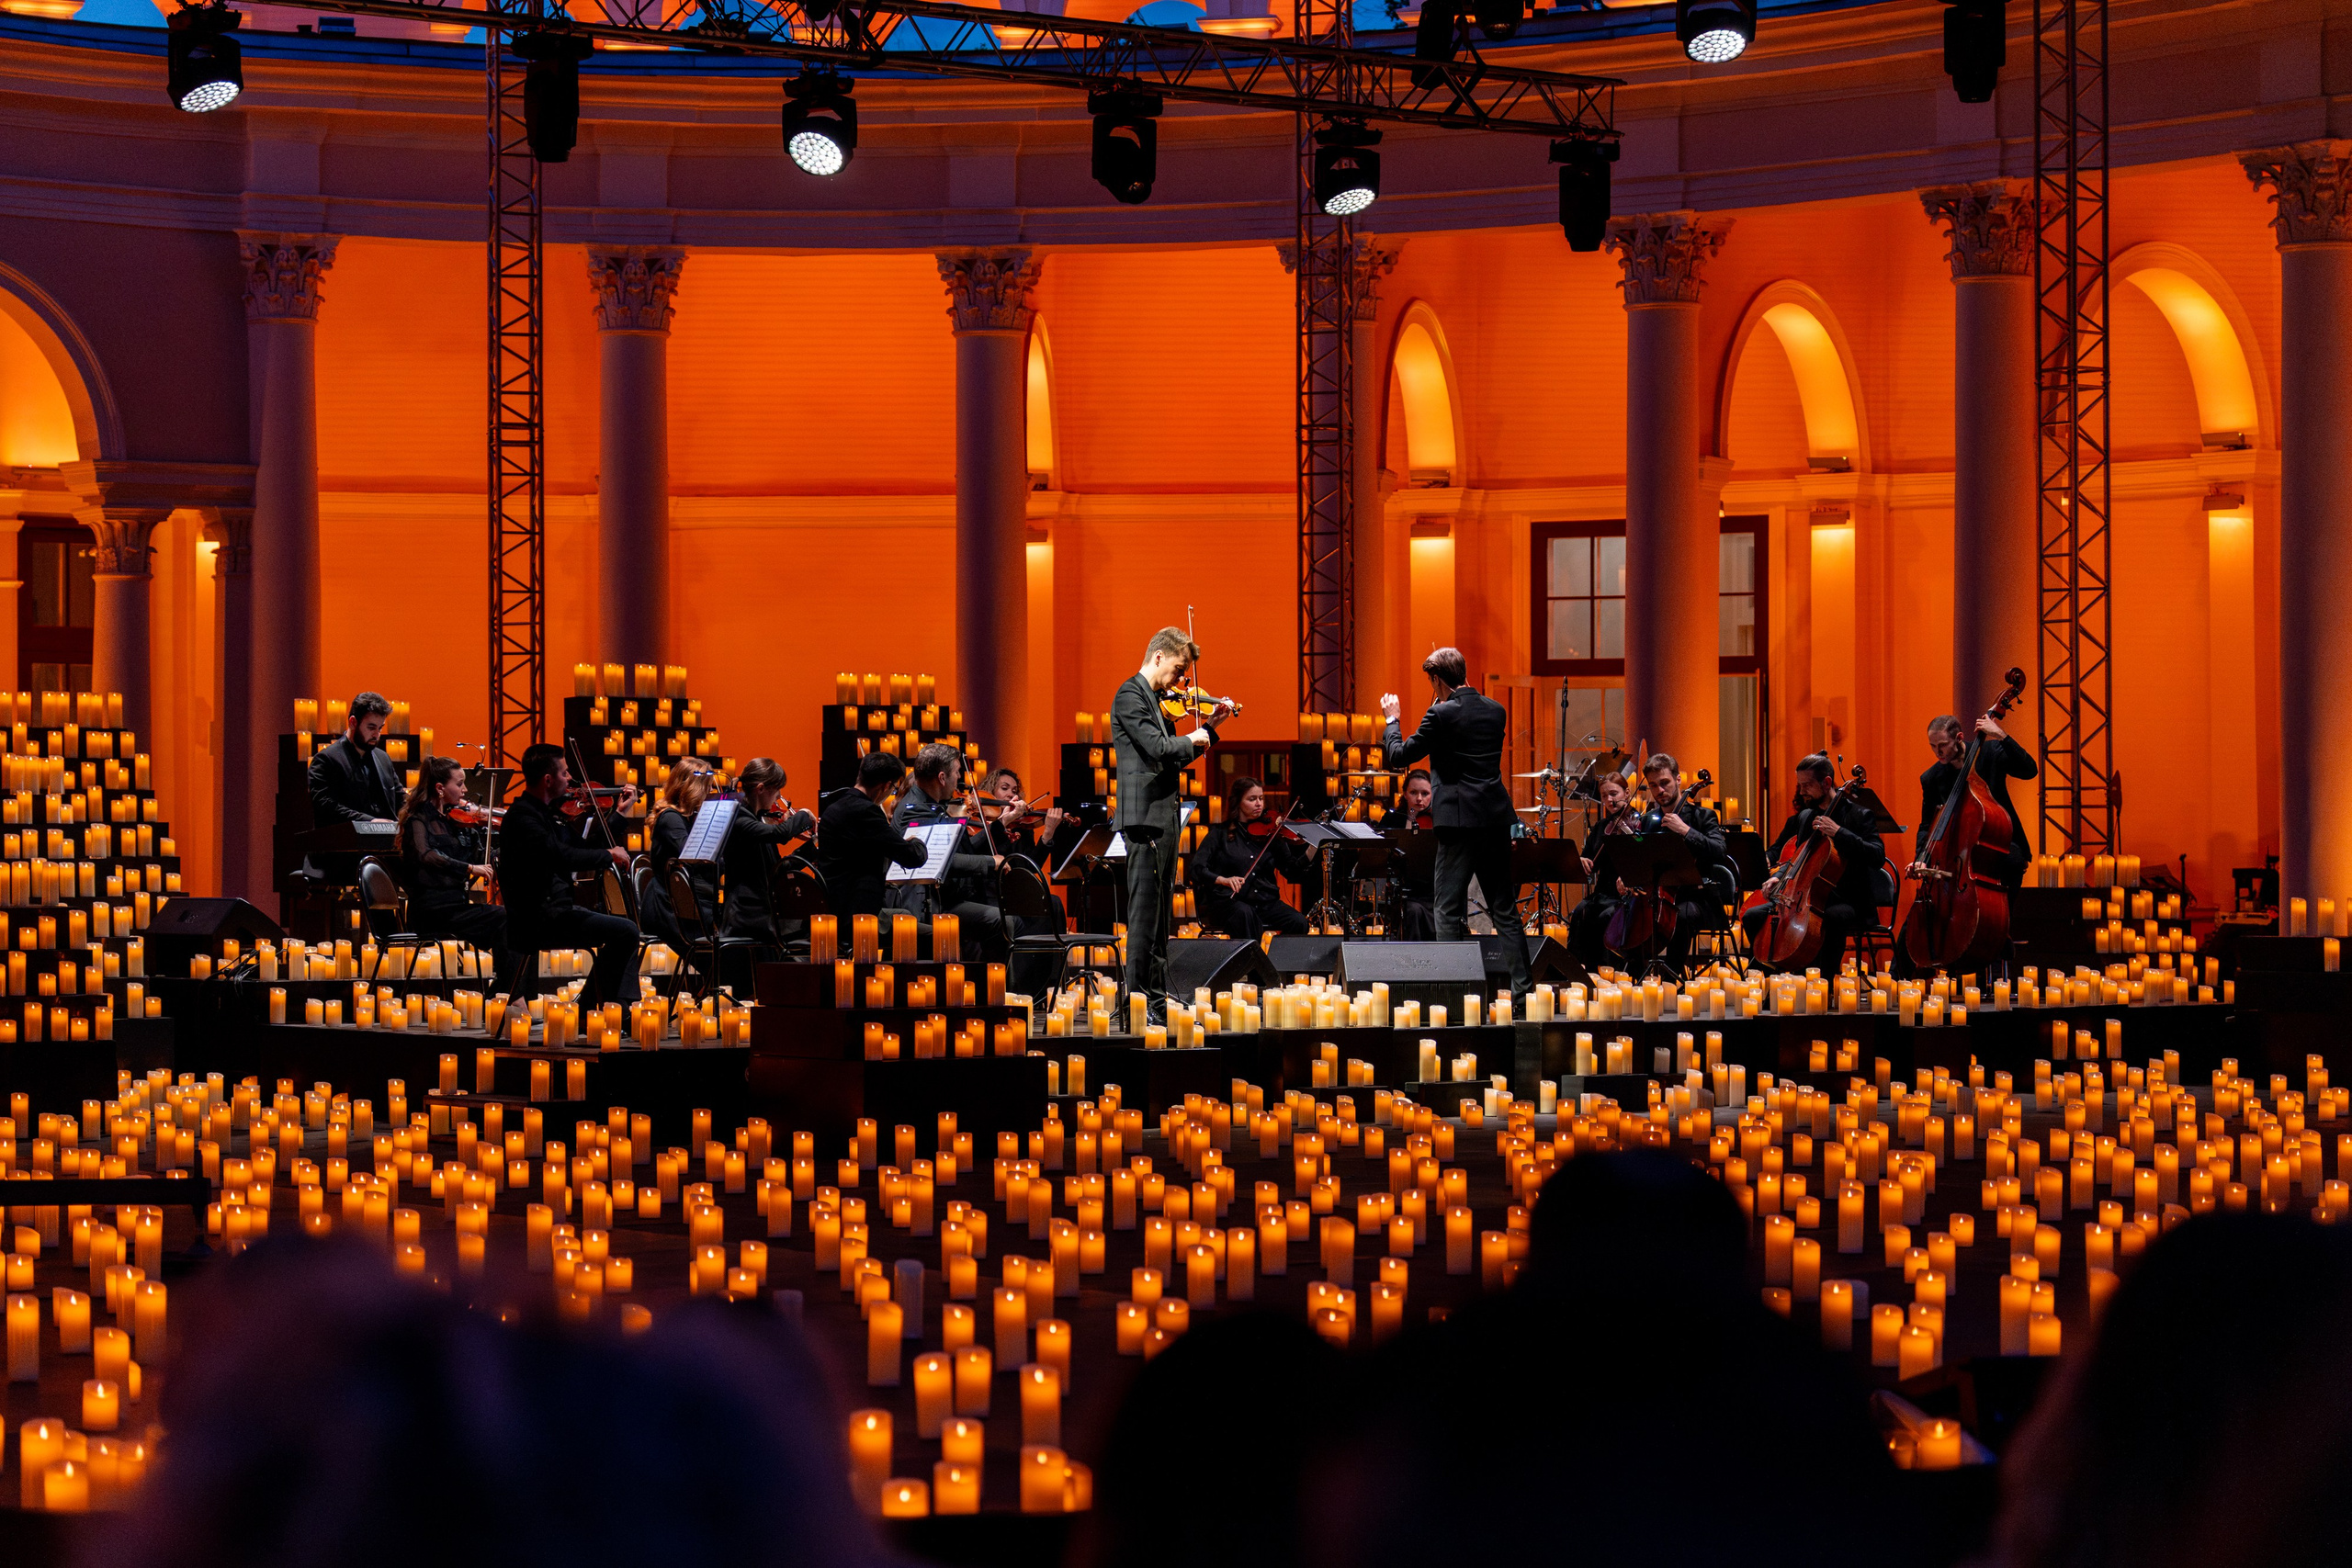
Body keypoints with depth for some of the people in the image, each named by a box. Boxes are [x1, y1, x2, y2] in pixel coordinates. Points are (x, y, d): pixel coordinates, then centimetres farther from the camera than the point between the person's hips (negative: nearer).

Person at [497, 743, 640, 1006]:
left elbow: (585, 848, 21)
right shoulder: (522, 816, -16)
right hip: (537, 921, -11)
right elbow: (560, 856, -30)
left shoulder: (549, 814, 15)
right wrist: (609, 855, -19)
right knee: (625, 932, -18)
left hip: (554, 911, 11)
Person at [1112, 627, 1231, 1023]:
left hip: (1163, 817, 10)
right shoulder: (1130, 697, -11)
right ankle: (1139, 1002, -10)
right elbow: (1159, 748, -22)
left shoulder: (1156, 701, 19)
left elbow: (1174, 760, 22)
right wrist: (1192, 739, -4)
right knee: (1145, 912, -10)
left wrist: (1210, 726, 16)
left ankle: (1157, 1001, 17)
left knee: (1159, 913, 12)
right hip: (1145, 816, -10)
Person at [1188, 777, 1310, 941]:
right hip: (1228, 901, -3)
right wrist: (1223, 880, -25)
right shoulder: (1220, 834, 5)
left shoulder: (1269, 834, 12)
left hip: (1265, 902, 3)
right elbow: (1195, 869, -6)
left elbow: (1292, 870, 5)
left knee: (1298, 922, -24)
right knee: (1244, 914, -37)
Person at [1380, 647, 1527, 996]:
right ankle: (1520, 985, 9)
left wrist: (1391, 721, 14)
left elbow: (1400, 756, -4)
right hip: (1497, 819, 6)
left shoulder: (1442, 714, -11)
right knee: (1504, 909, 11)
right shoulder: (1495, 711, 9)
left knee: (1449, 909, -1)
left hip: (1460, 820, -6)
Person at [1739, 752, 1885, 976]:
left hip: (1851, 903, -7)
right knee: (1753, 916, -5)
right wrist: (1778, 877, 3)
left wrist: (1839, 832, -24)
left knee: (1832, 917, -41)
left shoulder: (1859, 815, -5)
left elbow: (1878, 856, -19)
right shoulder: (1804, 817, 15)